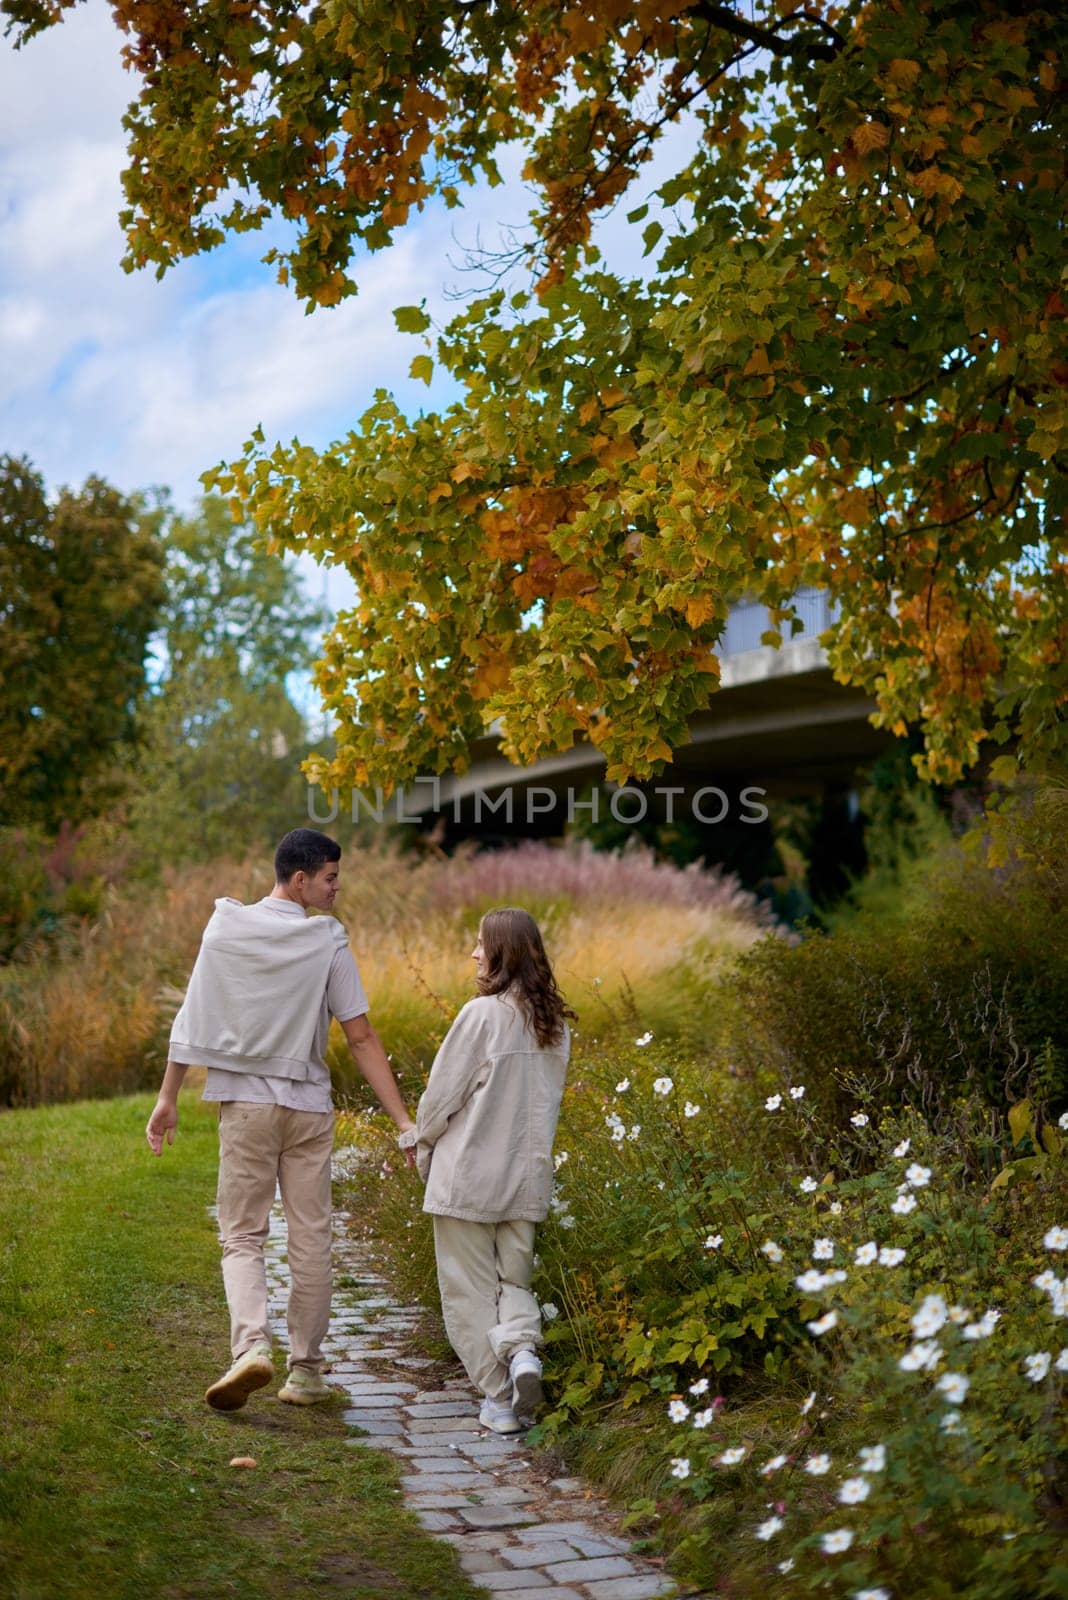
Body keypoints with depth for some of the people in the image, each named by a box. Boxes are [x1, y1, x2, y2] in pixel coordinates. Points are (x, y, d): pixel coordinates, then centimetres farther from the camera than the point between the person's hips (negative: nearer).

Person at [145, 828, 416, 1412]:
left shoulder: (225, 928, -2)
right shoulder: (327, 943, -6)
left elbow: (191, 1018, 0)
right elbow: (361, 1038, -8)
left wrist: (168, 1096, 9)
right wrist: (404, 1121, -5)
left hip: (244, 1102, 1)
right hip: (309, 1106, -1)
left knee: (242, 1236, 6)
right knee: (311, 1238, 8)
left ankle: (251, 1344, -16)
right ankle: (306, 1370, 14)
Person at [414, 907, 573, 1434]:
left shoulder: (482, 1015, -16)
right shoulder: (556, 1024, 4)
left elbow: (442, 1093, -10)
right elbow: (547, 1099, 11)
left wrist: (424, 1148, 6)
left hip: (468, 1177, -5)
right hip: (527, 1175, 6)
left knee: (470, 1290, 7)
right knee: (514, 1279, 18)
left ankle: (499, 1401, 7)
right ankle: (521, 1347, -10)